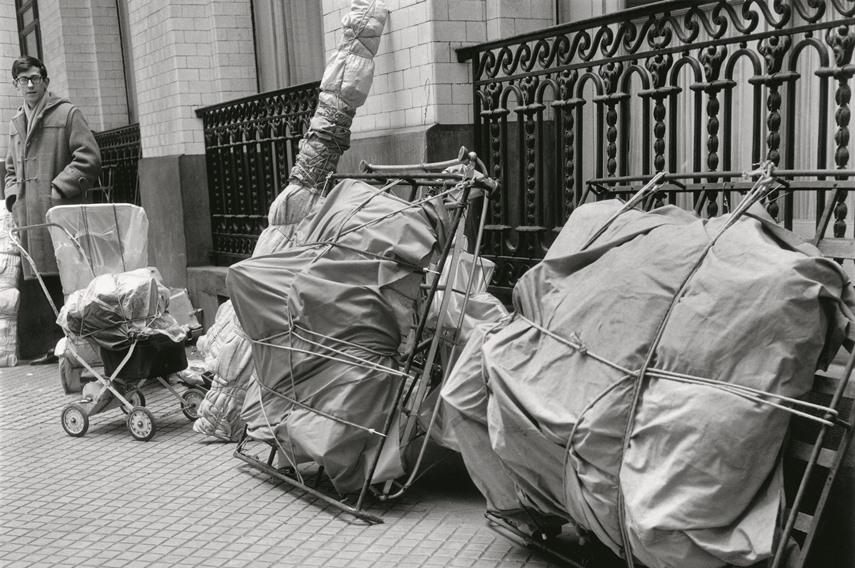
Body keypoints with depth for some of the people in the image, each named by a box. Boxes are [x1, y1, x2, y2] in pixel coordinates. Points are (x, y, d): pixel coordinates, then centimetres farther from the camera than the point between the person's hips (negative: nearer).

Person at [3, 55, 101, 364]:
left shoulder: (67, 113, 3)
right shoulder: (15, 123, 22)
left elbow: (88, 158, -5)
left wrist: (59, 191, -11)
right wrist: (13, 196, 10)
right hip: (26, 217, 6)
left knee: (62, 281, -8)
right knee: (33, 284, 5)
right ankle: (43, 345, 11)